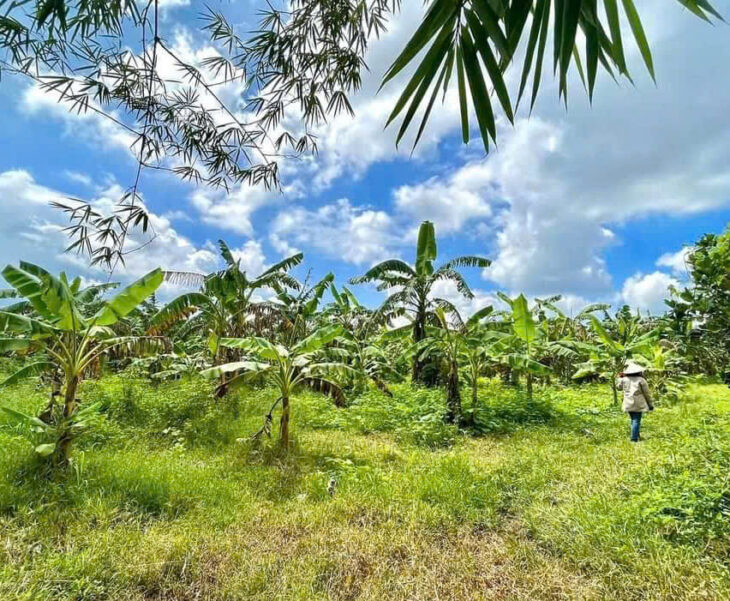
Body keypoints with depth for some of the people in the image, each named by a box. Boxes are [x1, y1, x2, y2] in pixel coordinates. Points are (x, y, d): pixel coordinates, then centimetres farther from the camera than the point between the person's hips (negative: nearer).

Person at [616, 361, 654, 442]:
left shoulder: (624, 379, 1)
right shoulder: (641, 380, -10)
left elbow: (618, 386, 20)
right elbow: (647, 393, -3)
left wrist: (620, 377, 29)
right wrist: (650, 404, 7)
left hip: (628, 404, 4)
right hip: (638, 404, -4)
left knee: (633, 420, 19)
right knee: (636, 421, -1)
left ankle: (636, 436, 27)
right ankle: (634, 439, -2)